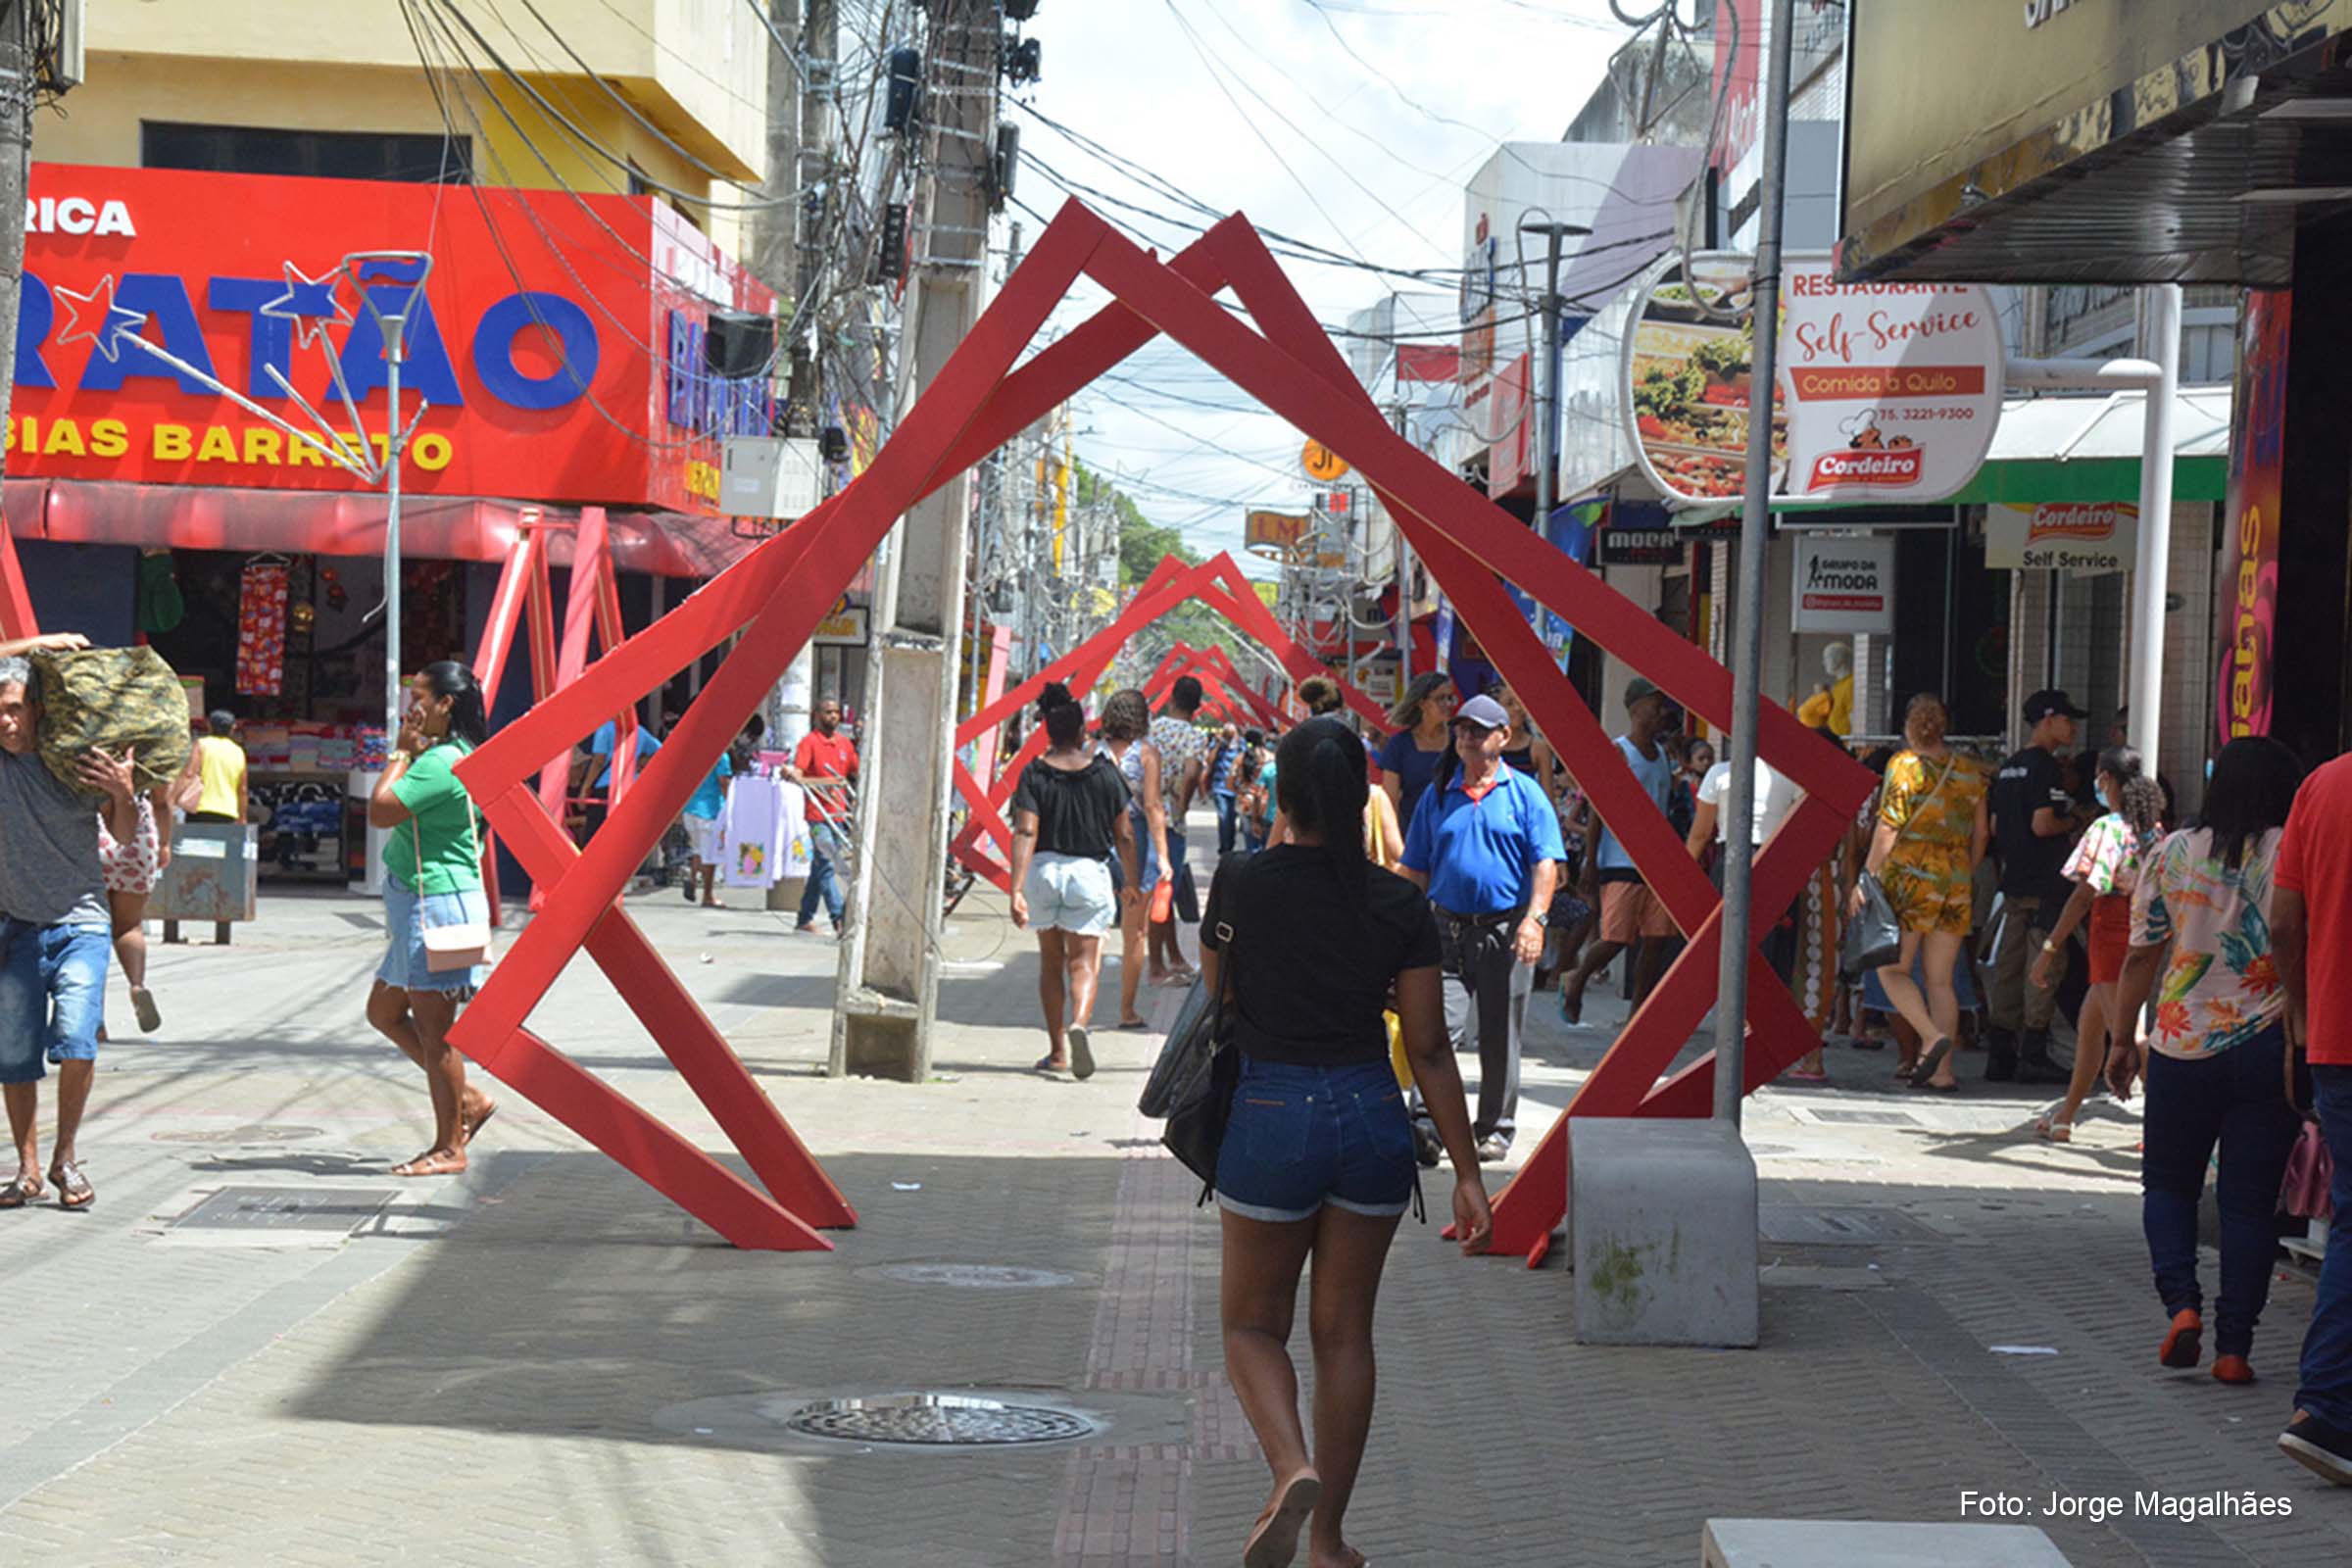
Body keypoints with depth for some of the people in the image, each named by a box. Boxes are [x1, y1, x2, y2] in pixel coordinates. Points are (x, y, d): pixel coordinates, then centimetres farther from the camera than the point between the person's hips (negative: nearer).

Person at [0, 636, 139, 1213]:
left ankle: (67, 1156, 2)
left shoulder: (76, 763, -3)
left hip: (79, 926, -2)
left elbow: (125, 835, 2)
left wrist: (123, 793, -18)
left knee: (76, 1041, -16)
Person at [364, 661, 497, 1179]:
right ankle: (467, 1099, 21)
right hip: (417, 904, 11)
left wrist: (402, 751, -12)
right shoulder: (452, 755, 16)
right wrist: (408, 752, 15)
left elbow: (379, 811, -20)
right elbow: (391, 811, 23)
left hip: (438, 901, -11)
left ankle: (449, 1147, 1)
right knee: (383, 1012, 17)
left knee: (433, 1029, -5)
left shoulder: (441, 762, -18)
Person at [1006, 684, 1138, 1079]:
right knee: (1084, 961, -1)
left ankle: (1057, 1052, 20)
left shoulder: (1034, 774, -4)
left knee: (1051, 960, 16)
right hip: (1089, 871, -1)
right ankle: (1078, 1023, -31)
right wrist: (1133, 883, 15)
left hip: (1043, 870, 1)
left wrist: (1016, 890, -18)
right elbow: (1124, 834, 2)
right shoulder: (1104, 772, -2)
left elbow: (1025, 832, -14)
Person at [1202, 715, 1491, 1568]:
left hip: (1272, 1119, -2)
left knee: (1252, 1322, 13)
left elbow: (1215, 997, 6)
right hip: (1373, 1117, 2)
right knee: (1344, 1332, 13)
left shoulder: (1241, 882, -7)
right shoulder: (1400, 905, -3)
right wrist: (1468, 1174, 3)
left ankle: (1292, 1467, -15)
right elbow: (1429, 1049, -2)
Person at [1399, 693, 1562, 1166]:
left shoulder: (1525, 794, 2)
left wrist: (1534, 919, -17)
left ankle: (1495, 1128, 19)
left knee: (1500, 1037, 7)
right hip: (1447, 929, 2)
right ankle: (1426, 1123, -18)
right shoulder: (1438, 794, 10)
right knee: (1438, 1027, -12)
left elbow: (1546, 863, -4)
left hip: (1505, 931, -1)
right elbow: (1415, 869, 14)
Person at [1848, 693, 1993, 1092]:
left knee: (1893, 970, 3)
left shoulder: (1905, 764, -5)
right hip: (1956, 880, 5)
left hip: (1910, 875, -5)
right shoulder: (1969, 770, 9)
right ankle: (1942, 1070, 2)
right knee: (1940, 980, 7)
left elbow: (1888, 829, -10)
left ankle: (1932, 1036, -19)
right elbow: (1980, 834, 13)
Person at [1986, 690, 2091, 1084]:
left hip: (2014, 881, 9)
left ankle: (2000, 1055, 12)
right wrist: (2073, 822, -4)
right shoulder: (2045, 767, -13)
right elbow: (2042, 824, -21)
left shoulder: (2009, 767, 15)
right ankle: (2033, 1055, -4)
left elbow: (1995, 827, 18)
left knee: (2009, 967, 10)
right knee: (2045, 966, -4)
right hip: (2045, 885, -9)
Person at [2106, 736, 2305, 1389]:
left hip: (2184, 1046, 1)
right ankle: (2234, 1346, 3)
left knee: (2168, 1183, 16)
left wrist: (2123, 1040, 10)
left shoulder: (2173, 853, 1)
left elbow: (2142, 955, 3)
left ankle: (2182, 1304, -4)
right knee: (2249, 1201, 5)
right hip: (2268, 1049, -1)